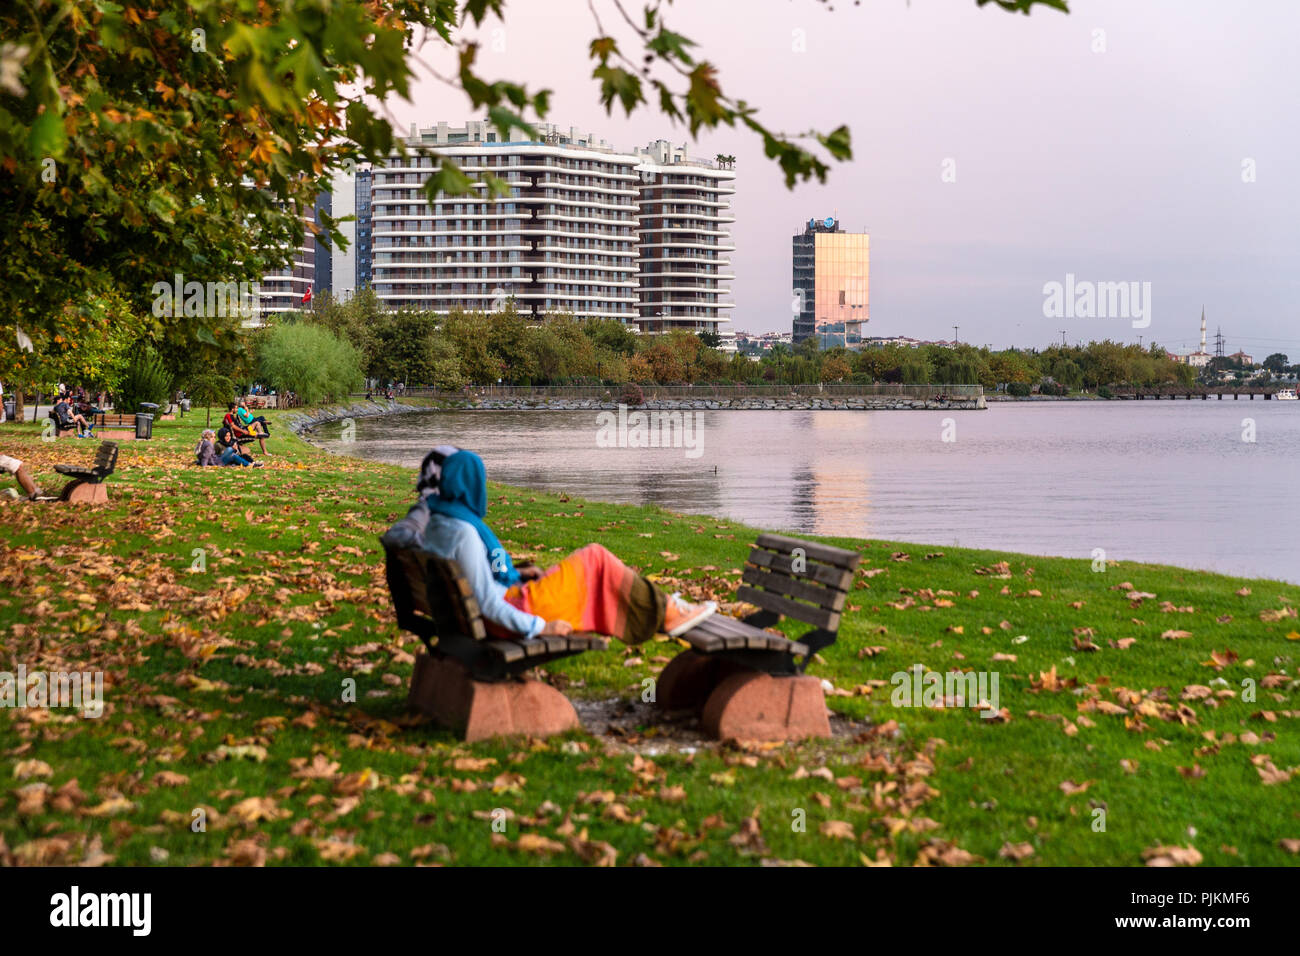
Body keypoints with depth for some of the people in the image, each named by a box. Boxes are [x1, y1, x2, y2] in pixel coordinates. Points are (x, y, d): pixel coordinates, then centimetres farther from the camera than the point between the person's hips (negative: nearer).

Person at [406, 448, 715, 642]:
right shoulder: (463, 532, -27)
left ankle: (656, 603, 35)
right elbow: (487, 603, -28)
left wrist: (515, 573, 16)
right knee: (595, 557, 2)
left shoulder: (434, 523, 3)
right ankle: (665, 614, 15)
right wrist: (538, 627, -19)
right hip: (514, 608, -10)